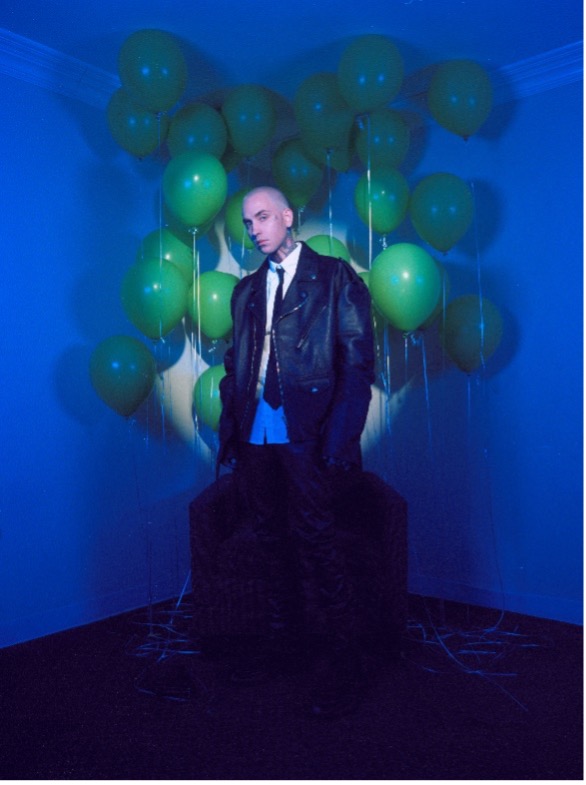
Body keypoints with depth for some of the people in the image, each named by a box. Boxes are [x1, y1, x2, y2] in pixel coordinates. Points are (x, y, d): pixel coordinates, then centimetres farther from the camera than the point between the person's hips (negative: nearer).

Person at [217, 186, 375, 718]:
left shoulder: (335, 277, 3)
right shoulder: (247, 289, 19)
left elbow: (359, 361, -4)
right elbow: (235, 366, 18)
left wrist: (339, 437, -12)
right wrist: (229, 429, 7)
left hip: (306, 434, -5)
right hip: (255, 435, 5)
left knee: (314, 540, -7)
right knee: (273, 539, 12)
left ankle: (343, 658, 7)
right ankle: (282, 637, 28)